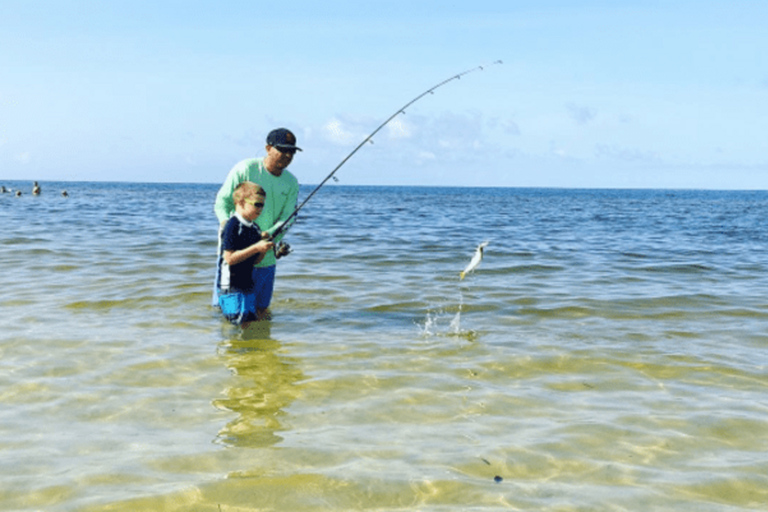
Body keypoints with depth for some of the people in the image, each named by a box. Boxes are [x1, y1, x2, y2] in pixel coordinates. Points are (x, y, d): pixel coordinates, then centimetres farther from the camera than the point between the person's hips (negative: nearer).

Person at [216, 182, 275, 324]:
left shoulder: (255, 228, 9)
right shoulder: (232, 226, -15)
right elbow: (230, 258, -22)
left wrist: (264, 249, -6)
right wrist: (256, 248, -23)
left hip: (249, 285, 8)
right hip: (232, 287, -8)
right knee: (239, 324, -11)